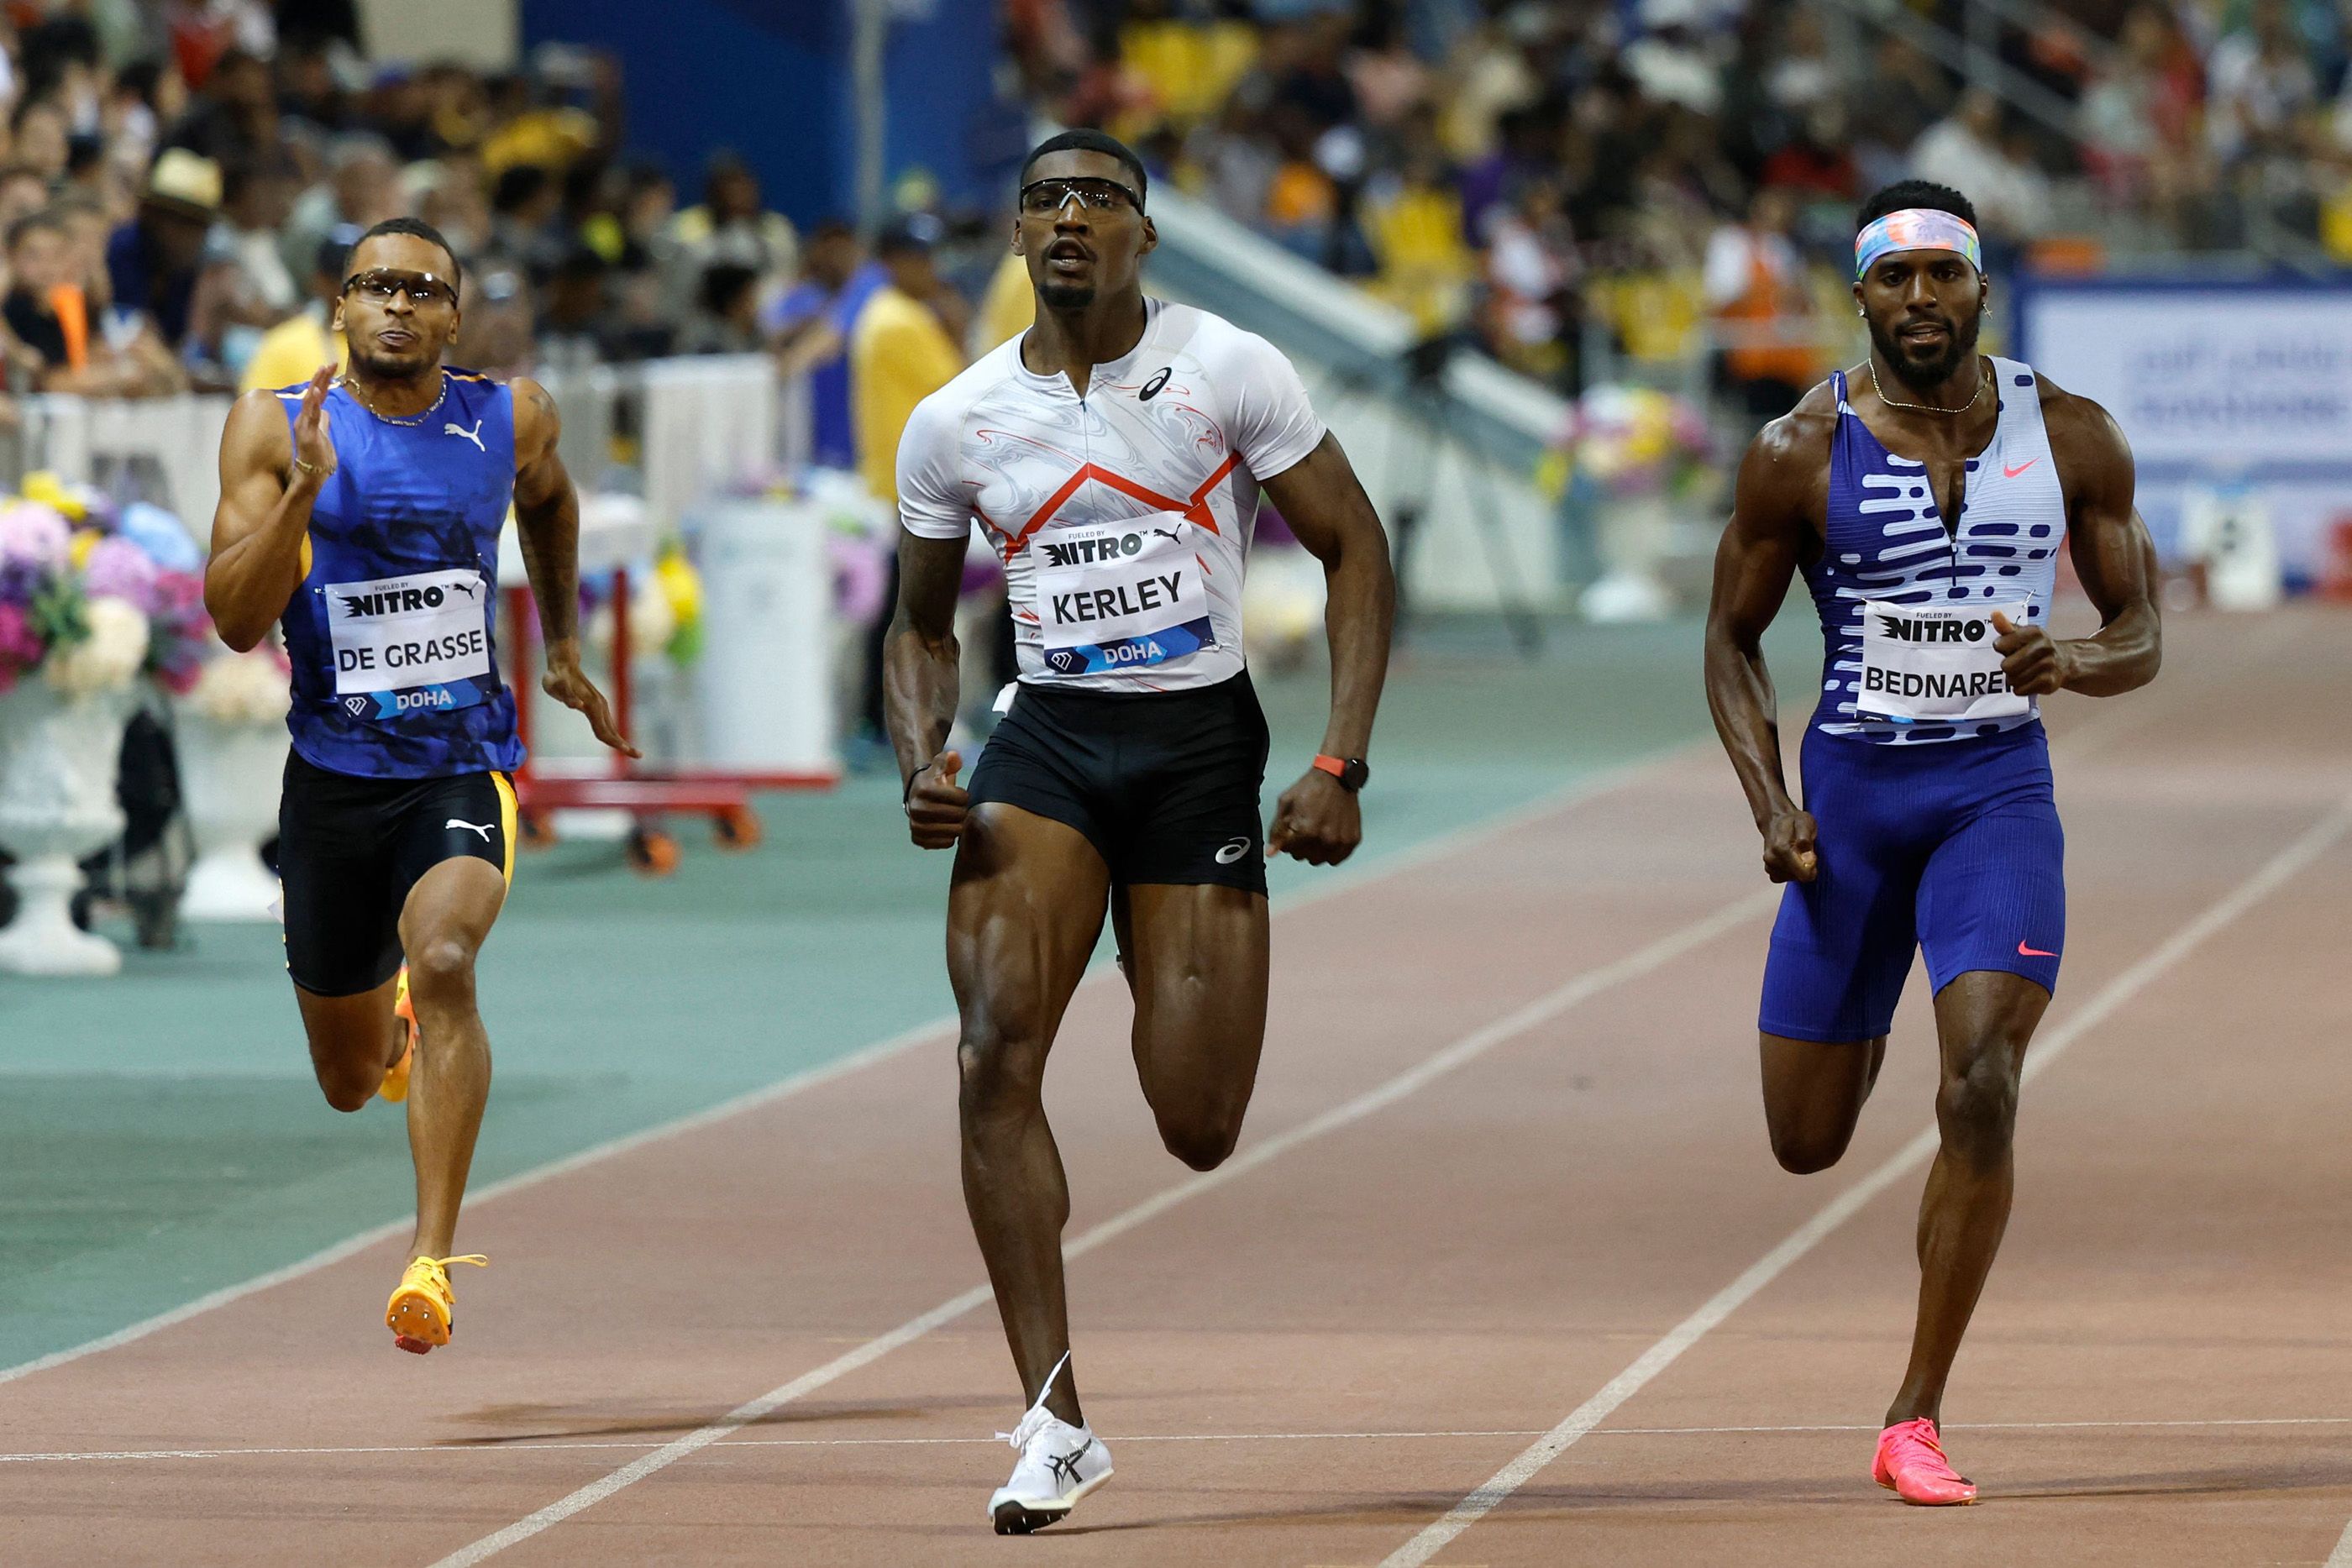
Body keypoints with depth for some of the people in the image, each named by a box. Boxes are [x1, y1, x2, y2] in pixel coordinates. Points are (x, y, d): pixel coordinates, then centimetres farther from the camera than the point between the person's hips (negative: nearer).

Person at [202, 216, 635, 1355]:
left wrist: (562, 645, 26)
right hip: (334, 778, 1)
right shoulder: (275, 429, -6)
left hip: (466, 769, -1)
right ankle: (401, 1033, 54)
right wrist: (302, 491, -26)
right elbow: (235, 621, -14)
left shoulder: (510, 420, 0)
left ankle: (433, 1258, -31)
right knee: (350, 1080, 13)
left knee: (442, 959, -32)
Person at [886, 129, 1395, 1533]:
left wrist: (1342, 767, -10)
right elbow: (926, 625, 16)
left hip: (1202, 744, -1)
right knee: (995, 1055, -22)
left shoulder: (1228, 371, -5)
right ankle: (1057, 1421, -18)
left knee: (1200, 1132, -3)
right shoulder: (955, 424, 3)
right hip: (1046, 742, 2)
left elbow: (1356, 550, -1)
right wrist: (923, 762, -4)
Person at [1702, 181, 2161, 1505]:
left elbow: (2141, 634, 5)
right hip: (1852, 794, 1)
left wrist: (2071, 665, -19)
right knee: (1807, 1144, 7)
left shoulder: (2072, 437, -2)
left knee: (1982, 1087, -20)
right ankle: (1867, 1030, 48)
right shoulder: (1800, 453, -6)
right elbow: (1733, 638, 5)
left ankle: (1918, 1419, -10)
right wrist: (1770, 805, -8)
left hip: (1999, 790, 0)